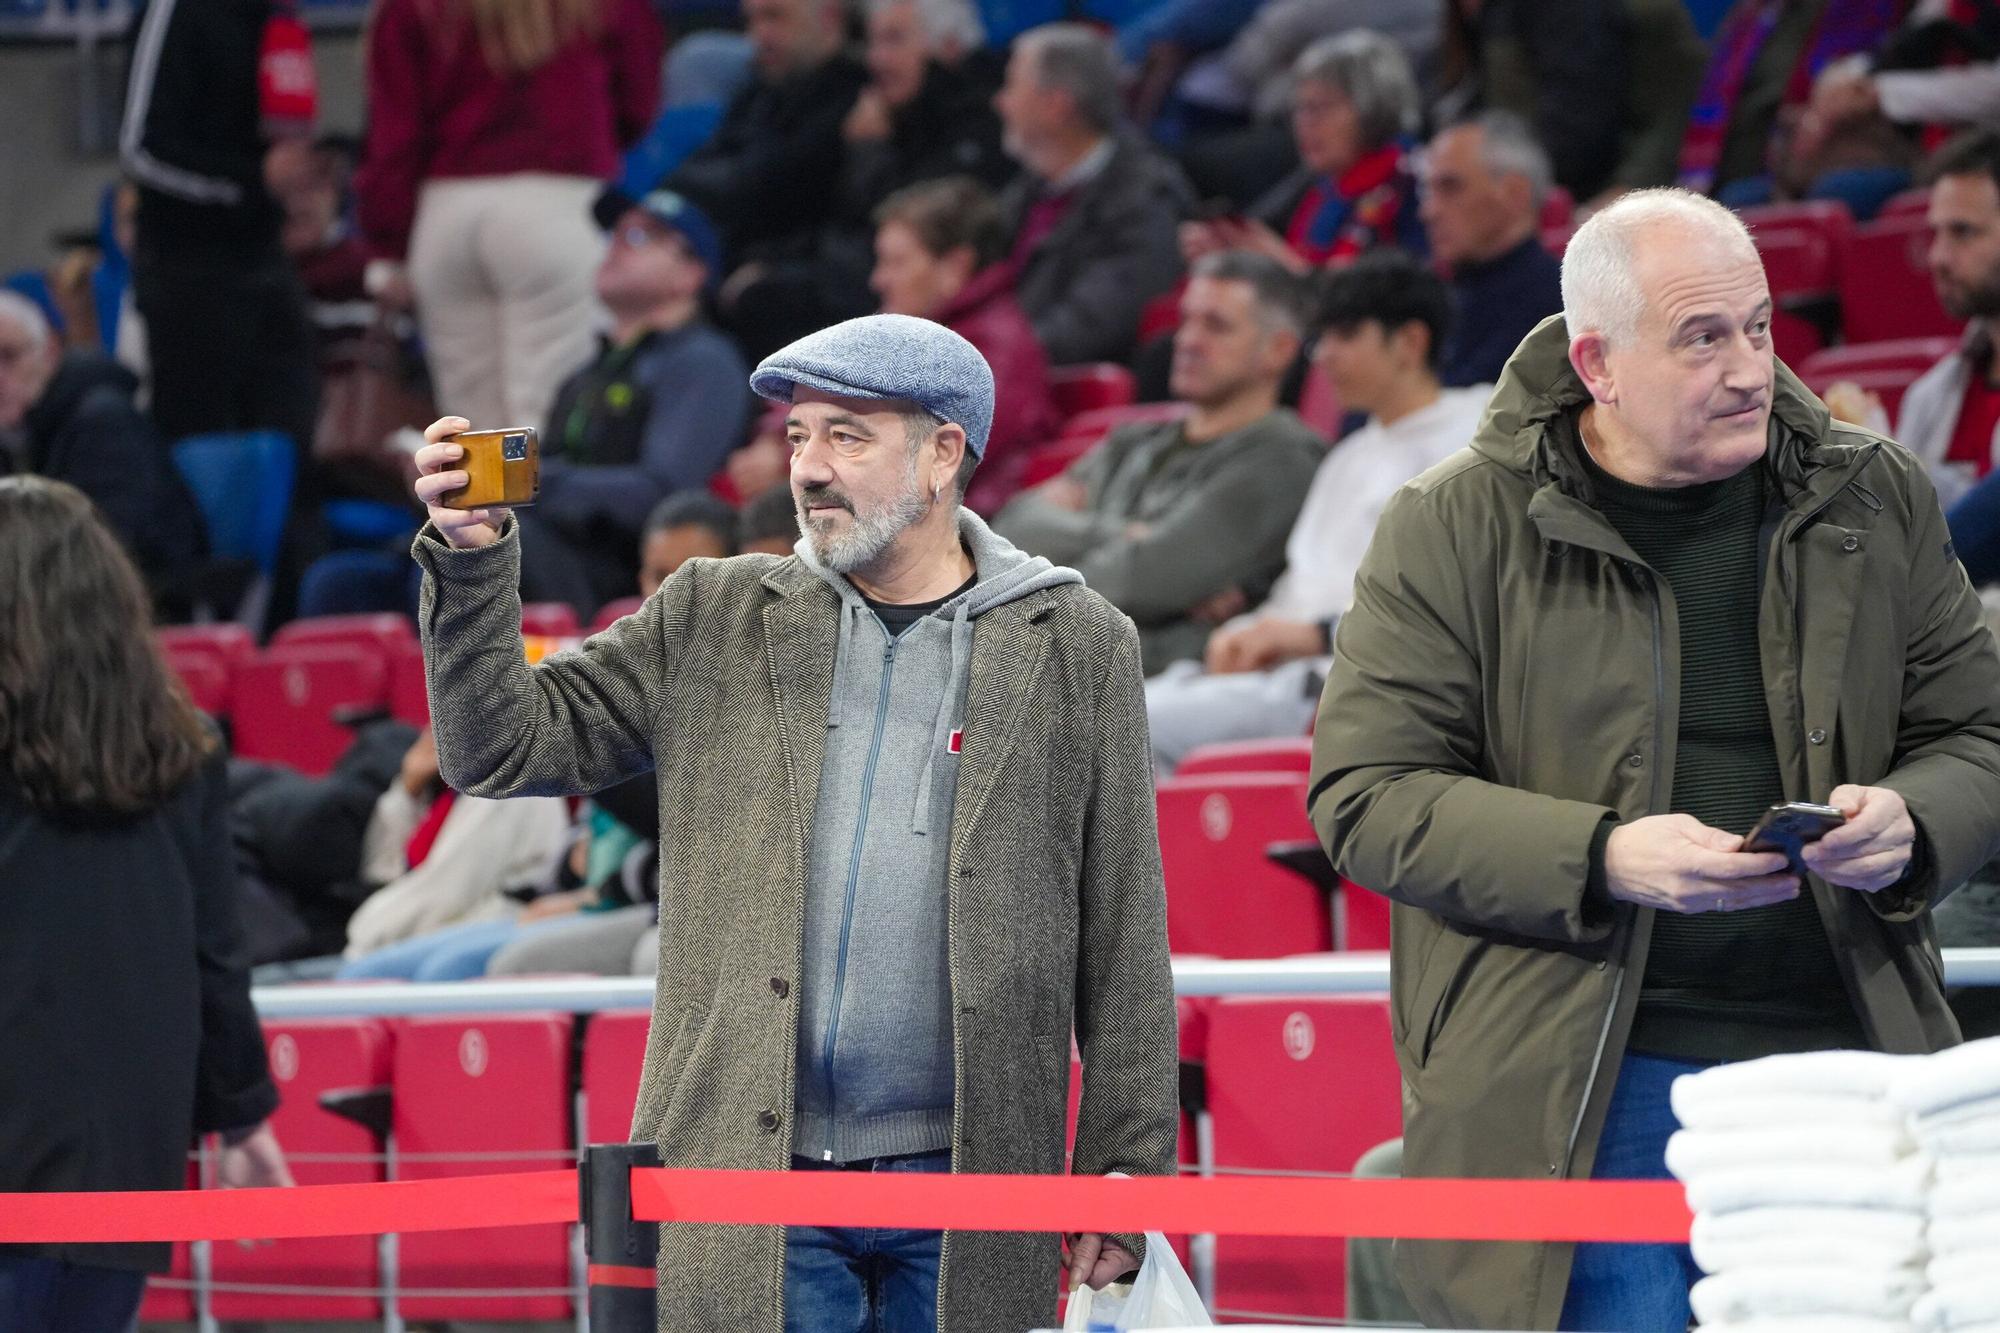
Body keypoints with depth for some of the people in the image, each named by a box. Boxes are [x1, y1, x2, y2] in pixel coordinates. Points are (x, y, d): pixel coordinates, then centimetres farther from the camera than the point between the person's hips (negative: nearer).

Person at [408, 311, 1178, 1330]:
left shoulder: (1074, 647, 5)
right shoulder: (711, 621, 10)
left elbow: (1124, 938, 4)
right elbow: (506, 746, 7)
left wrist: (1128, 1167, 0)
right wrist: (472, 556, -7)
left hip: (967, 1178, -1)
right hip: (748, 1174, 1)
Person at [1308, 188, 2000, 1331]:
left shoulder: (1877, 500, 9)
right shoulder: (1456, 530, -2)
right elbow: (1365, 796, -5)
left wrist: (1907, 823, -10)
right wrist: (1600, 859, -19)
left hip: (1839, 1061, 3)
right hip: (1572, 1103, -3)